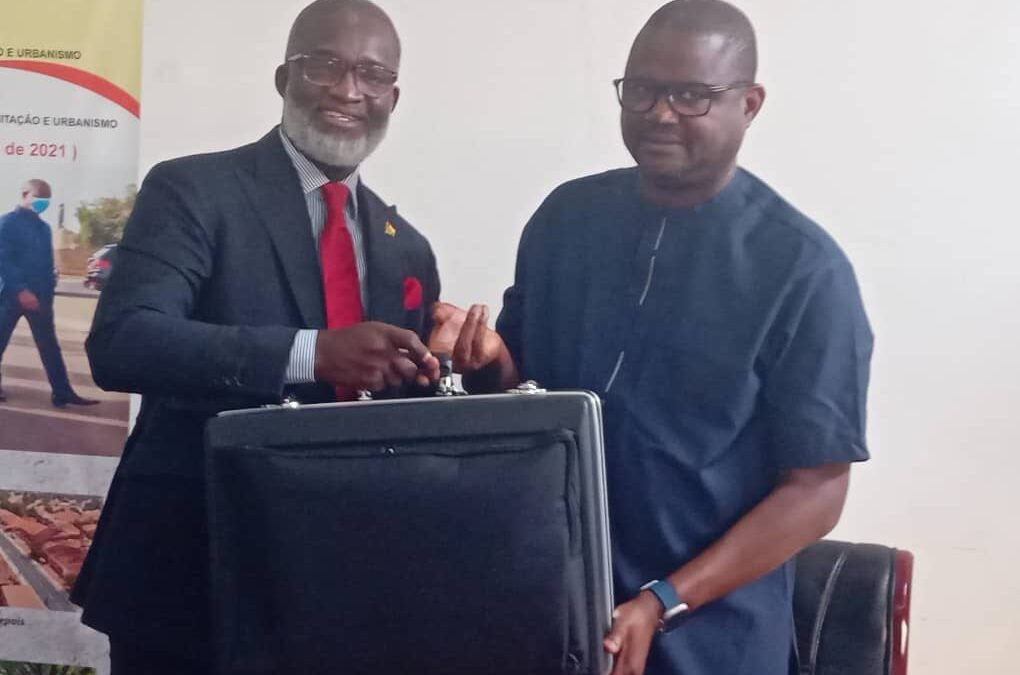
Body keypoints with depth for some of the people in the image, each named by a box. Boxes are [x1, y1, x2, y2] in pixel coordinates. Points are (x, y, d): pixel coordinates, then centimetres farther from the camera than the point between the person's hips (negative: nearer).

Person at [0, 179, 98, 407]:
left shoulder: (43, 227, 15)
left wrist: (48, 291, 9)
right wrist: (21, 290, -21)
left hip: (39, 297, 6)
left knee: (49, 346, 3)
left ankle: (63, 393, 2)